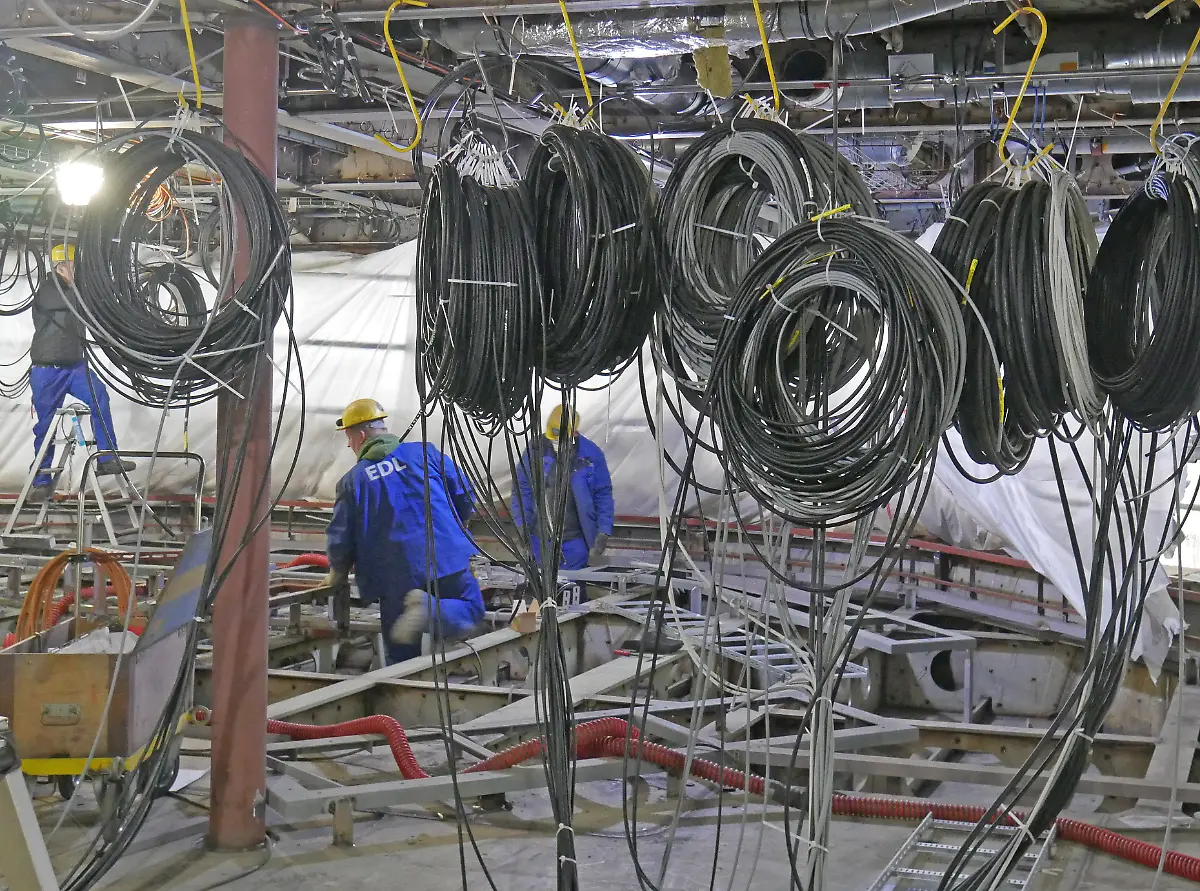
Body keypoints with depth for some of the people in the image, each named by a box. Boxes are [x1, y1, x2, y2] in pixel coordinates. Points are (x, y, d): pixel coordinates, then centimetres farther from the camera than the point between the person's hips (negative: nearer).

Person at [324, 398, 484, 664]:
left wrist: (337, 575, 24)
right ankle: (430, 608, -16)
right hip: (447, 561, 0)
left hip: (396, 580, 1)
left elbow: (340, 539, 5)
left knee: (401, 657, 12)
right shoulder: (425, 453, 8)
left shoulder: (352, 480, 4)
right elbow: (465, 495, 9)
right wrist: (453, 532, 26)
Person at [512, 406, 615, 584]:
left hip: (575, 541, -1)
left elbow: (603, 496, 1)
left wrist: (603, 533, -6)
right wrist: (522, 528, -5)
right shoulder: (535, 451, -3)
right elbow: (522, 491, 2)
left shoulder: (591, 454, -4)